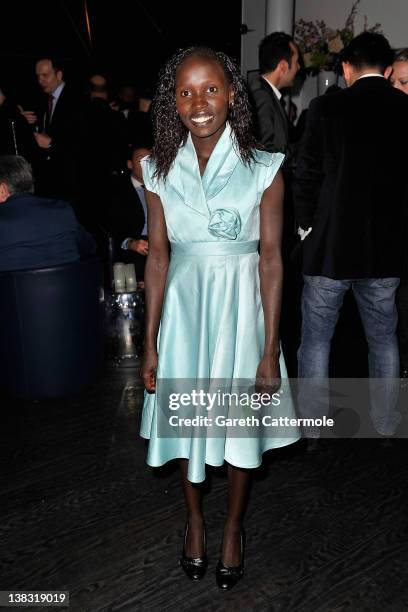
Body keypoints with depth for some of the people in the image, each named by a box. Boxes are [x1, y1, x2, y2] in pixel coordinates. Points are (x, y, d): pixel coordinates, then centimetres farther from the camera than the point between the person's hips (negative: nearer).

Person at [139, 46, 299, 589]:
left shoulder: (263, 169, -8)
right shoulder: (161, 170, -1)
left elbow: (271, 259, -8)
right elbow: (158, 257, 0)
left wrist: (271, 350, -10)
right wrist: (150, 344, 0)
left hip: (241, 305, -1)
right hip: (184, 305, 2)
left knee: (241, 424, 11)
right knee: (185, 420, 14)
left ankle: (233, 527, 39)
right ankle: (195, 520, 42)